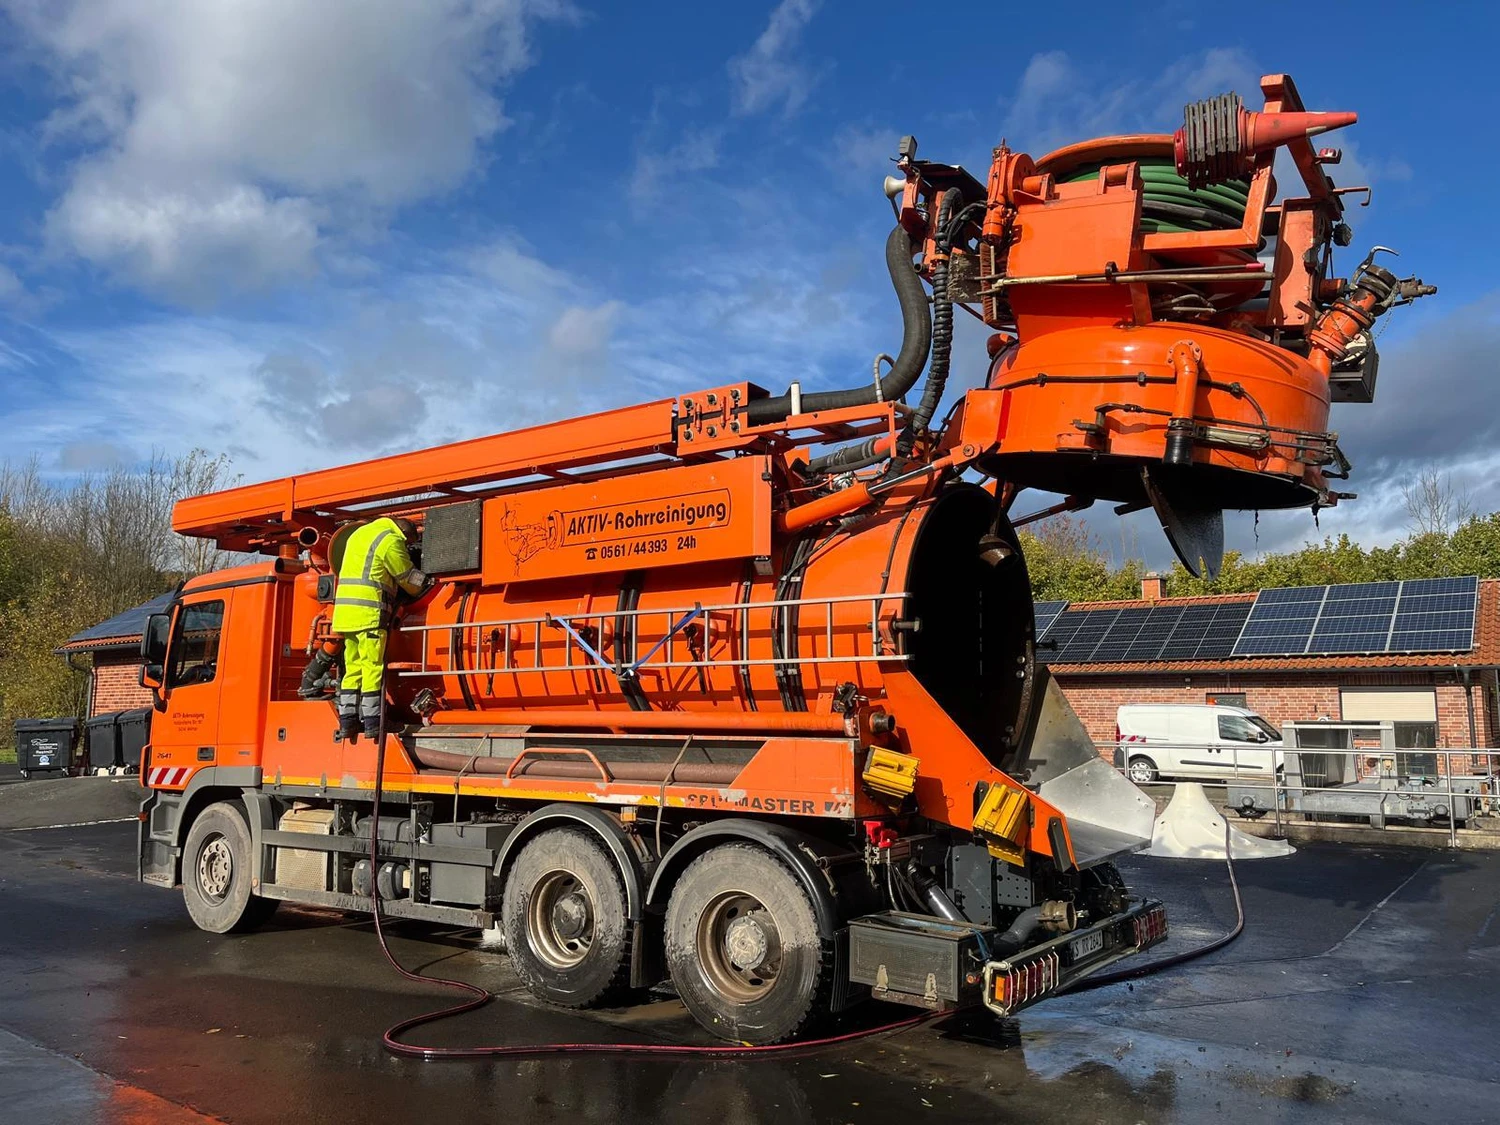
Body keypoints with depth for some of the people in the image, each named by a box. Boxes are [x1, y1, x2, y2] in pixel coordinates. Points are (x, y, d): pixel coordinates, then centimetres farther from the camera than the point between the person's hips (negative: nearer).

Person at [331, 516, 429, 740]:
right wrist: (430, 585, 19)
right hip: (369, 612, -8)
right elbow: (409, 578, 1)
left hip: (346, 609, 8)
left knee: (352, 667, 9)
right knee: (372, 667, -6)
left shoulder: (360, 533, 22)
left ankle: (348, 721, 7)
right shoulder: (391, 540, -6)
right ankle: (372, 722, -6)